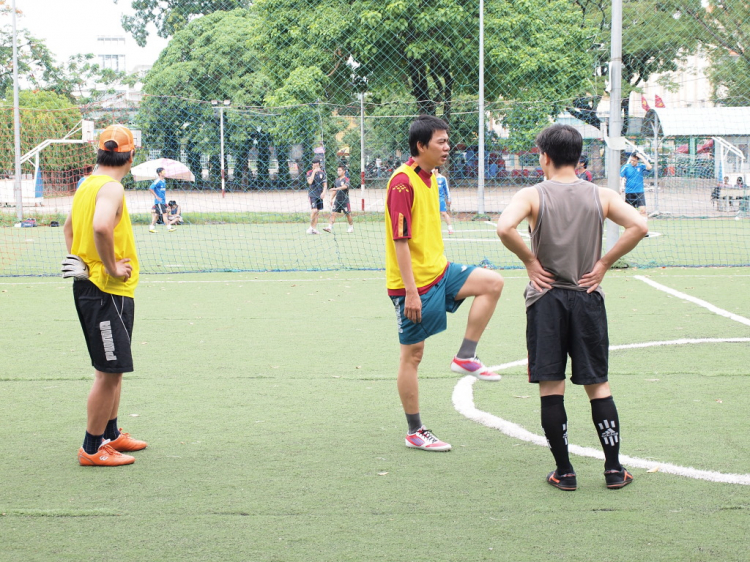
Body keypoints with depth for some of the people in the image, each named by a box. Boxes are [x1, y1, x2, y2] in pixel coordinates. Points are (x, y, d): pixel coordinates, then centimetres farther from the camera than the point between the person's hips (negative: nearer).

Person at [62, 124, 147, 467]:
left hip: (88, 284, 10)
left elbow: (70, 227, 27)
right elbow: (101, 227, -35)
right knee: (109, 371, -3)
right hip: (108, 292, -10)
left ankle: (111, 434, 32)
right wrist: (111, 268, -23)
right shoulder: (111, 188, -17)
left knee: (112, 369, 20)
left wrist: (79, 261, 16)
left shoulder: (87, 185, 12)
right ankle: (92, 448, 4)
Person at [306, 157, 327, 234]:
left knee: (317, 212, 5)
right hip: (312, 194, -4)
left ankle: (314, 228, 10)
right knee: (314, 210, -17)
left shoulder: (322, 173, 8)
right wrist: (314, 172, -19)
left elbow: (325, 184, 6)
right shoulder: (310, 172, -1)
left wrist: (324, 192, -11)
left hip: (319, 195, 4)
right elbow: (310, 182, -18)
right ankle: (311, 227, -4)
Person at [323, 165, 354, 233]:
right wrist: (331, 199, 16)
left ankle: (351, 227, 21)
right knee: (333, 213, -7)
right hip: (337, 200, 5)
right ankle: (330, 227, -14)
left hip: (345, 200, -5)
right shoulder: (336, 180, 13)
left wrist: (336, 188, -38)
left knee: (348, 214, 4)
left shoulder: (346, 179, -7)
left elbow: (345, 186, -27)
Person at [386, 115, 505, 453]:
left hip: (438, 270, 9)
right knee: (412, 354, 0)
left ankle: (466, 357, 1)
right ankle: (415, 433, 10)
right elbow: (400, 240, -22)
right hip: (414, 283, -9)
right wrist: (410, 291, -24)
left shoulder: (430, 177, 10)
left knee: (493, 283, -4)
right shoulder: (402, 181, -19)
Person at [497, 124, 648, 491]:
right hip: (587, 296, 2)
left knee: (551, 388, 4)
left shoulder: (532, 196, -6)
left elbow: (504, 228, -24)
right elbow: (639, 226, -11)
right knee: (598, 385, 10)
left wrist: (530, 261, -9)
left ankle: (564, 471, 7)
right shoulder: (601, 196, 1)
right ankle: (614, 469, 11)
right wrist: (604, 263, -4)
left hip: (546, 298, -2)